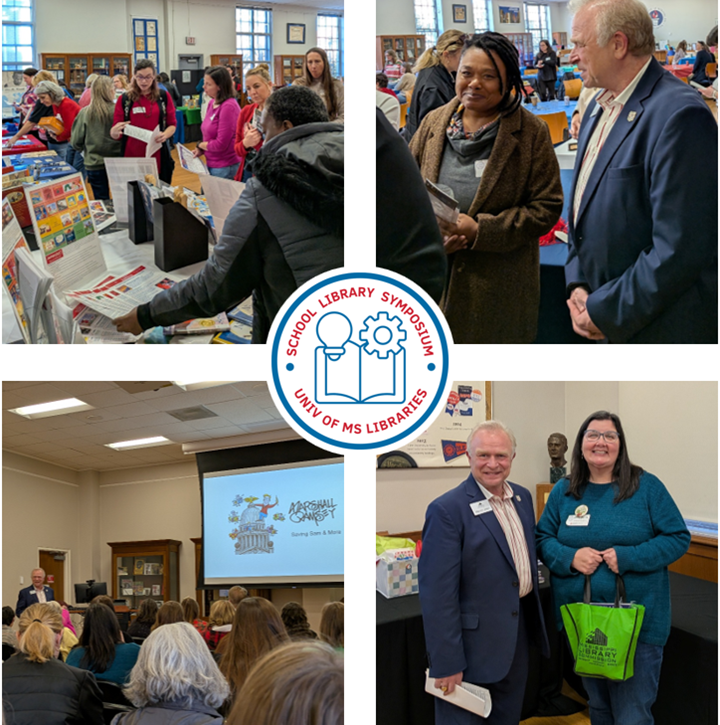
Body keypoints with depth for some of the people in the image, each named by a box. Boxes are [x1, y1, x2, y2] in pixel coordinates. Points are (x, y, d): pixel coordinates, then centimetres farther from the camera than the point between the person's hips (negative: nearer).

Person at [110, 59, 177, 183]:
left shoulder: (163, 97, 7)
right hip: (131, 156, -1)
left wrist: (165, 135, -12)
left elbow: (172, 125, 11)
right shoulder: (124, 99, 4)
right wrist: (115, 132, -20)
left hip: (158, 157, 1)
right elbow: (115, 133, 5)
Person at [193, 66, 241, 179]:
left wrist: (200, 145, -3)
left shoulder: (228, 107, -18)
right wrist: (200, 150, 0)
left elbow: (221, 144, -19)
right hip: (211, 164, 8)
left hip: (224, 167, -8)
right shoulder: (212, 103, 9)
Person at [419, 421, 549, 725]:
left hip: (518, 633, 7)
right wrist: (447, 663, -21)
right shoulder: (447, 510, -18)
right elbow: (437, 594, -20)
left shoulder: (522, 497, 6)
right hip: (474, 642, -7)